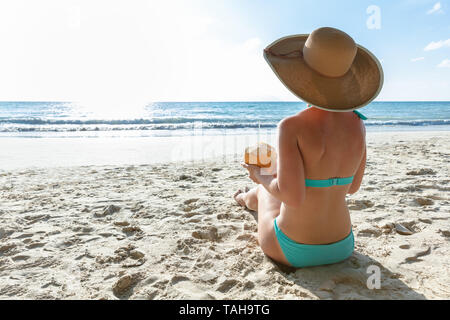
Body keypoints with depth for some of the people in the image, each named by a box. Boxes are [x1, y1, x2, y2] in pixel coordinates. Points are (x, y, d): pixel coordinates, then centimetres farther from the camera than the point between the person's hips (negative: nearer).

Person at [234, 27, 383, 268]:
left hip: (292, 251, -4)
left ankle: (247, 199, 67)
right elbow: (353, 186, 4)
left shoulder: (292, 127, -25)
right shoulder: (357, 123, -6)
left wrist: (260, 176, -8)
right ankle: (246, 198, 68)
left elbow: (293, 196, -27)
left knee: (264, 191, 28)